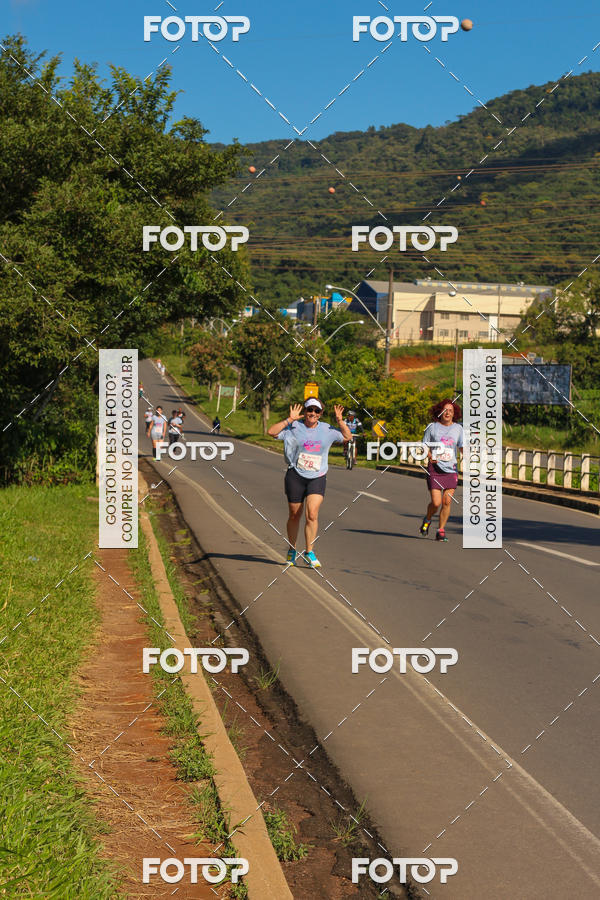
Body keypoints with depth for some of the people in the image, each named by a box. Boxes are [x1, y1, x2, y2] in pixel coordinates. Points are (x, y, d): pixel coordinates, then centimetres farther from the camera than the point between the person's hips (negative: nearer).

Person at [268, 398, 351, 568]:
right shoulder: (294, 427, -2)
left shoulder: (326, 430, 7)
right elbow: (272, 432, -12)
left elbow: (348, 437, 16)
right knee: (294, 515, 7)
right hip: (295, 476, -1)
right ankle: (292, 550, 26)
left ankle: (309, 552, -4)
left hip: (317, 477, 1)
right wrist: (290, 419, -18)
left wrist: (340, 421, 1)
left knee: (312, 514, -14)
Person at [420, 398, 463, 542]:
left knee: (447, 502, -4)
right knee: (436, 502, -8)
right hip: (435, 468, -2)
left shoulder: (458, 428, 6)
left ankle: (441, 530, 9)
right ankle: (427, 520, 23)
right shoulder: (432, 427, 0)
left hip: (451, 469, 2)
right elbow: (424, 445, 4)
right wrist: (430, 456, -16)